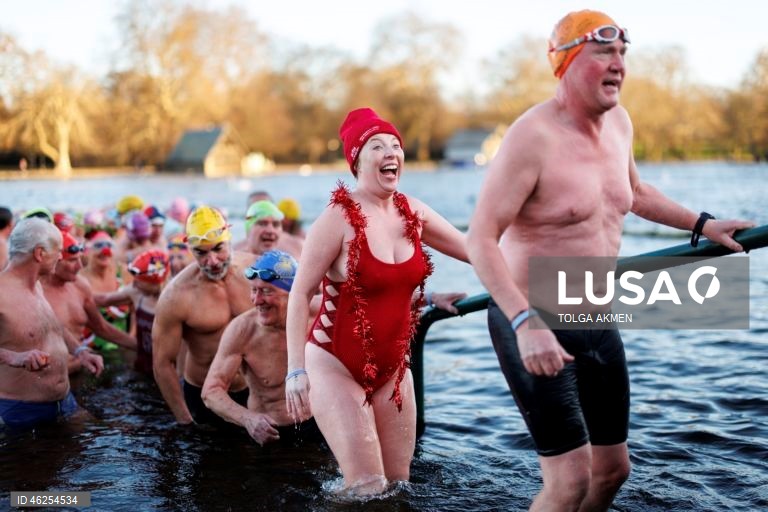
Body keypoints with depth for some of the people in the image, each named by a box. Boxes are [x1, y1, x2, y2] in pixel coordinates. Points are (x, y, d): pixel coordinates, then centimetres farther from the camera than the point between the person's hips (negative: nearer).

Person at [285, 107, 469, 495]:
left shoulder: (412, 212, 2)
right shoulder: (340, 218, -16)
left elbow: (474, 250, 13)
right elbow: (300, 293, -15)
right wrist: (296, 370, -19)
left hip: (392, 368, 6)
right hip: (336, 365, -6)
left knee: (399, 484, 12)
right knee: (368, 488, -9)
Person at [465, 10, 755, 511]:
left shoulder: (619, 122, 6)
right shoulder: (533, 137, -20)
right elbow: (481, 240, -25)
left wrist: (702, 225, 26)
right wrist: (525, 323, -34)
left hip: (598, 322, 9)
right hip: (535, 327, -8)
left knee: (613, 468, 16)